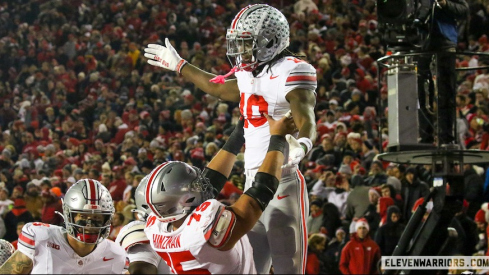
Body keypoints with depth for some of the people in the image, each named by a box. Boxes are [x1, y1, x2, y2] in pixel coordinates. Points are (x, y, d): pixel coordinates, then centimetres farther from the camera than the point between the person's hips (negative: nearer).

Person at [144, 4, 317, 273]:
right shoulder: (250, 75, 15)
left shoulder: (291, 72, -10)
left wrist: (301, 145, -47)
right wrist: (179, 65, 50)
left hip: (283, 184, -8)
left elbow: (307, 122, -24)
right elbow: (217, 87, 37)